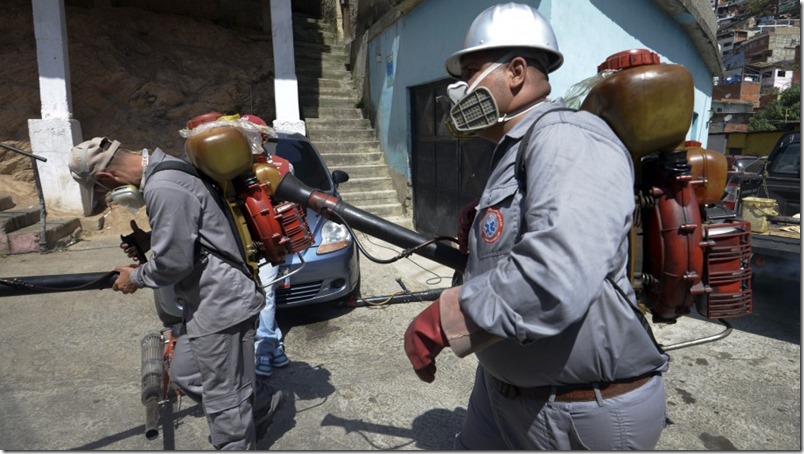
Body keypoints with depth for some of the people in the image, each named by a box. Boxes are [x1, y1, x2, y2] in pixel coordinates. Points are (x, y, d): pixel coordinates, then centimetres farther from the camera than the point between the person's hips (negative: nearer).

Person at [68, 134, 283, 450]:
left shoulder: (162, 189, -24)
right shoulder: (162, 167, 9)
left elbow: (173, 261, -21)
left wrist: (135, 277, -2)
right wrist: (149, 239, 10)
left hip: (220, 303, -11)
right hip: (207, 299, 11)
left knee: (224, 399, 4)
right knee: (185, 374, 23)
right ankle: (262, 403, 37)